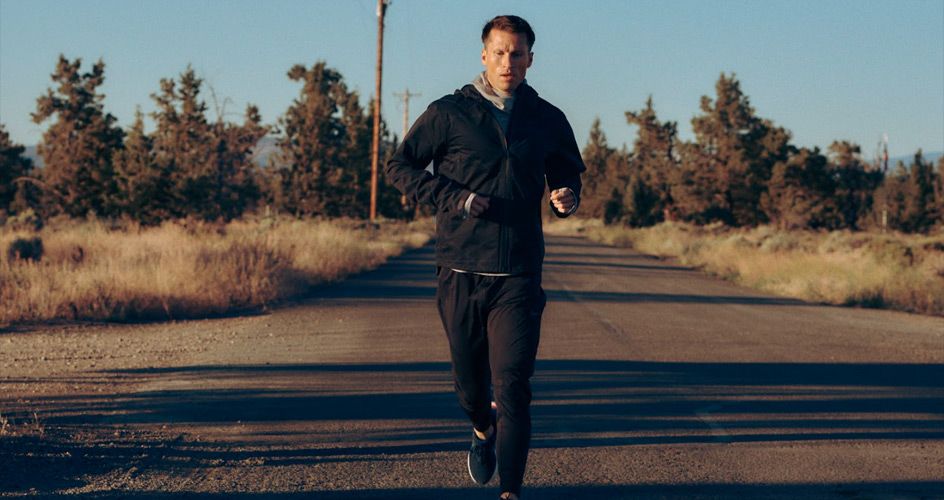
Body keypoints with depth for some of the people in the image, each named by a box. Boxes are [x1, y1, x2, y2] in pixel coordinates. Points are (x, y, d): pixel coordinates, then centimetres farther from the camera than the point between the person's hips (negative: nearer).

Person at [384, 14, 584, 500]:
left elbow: (567, 175, 21)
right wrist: (452, 197, -11)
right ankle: (482, 431, 47)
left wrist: (566, 197, -4)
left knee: (512, 385, -9)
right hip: (460, 271, 0)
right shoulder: (448, 113, 0)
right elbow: (398, 165, 3)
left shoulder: (548, 120, 7)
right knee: (468, 377, 14)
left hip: (519, 276, 0)